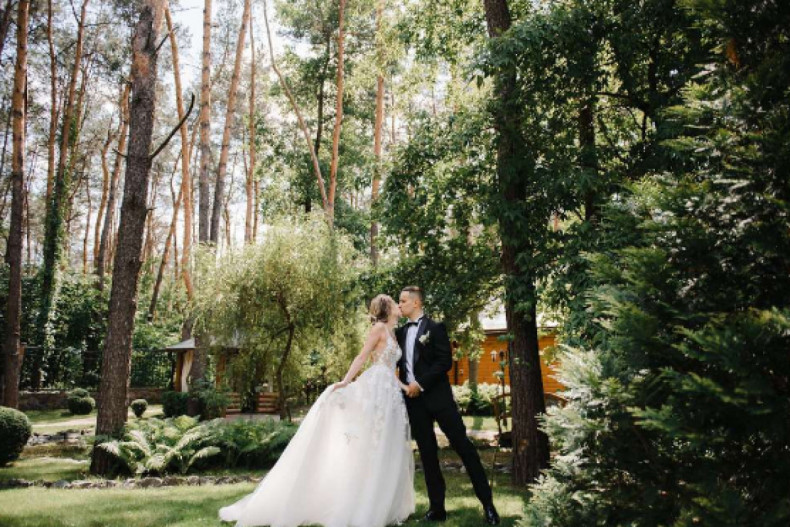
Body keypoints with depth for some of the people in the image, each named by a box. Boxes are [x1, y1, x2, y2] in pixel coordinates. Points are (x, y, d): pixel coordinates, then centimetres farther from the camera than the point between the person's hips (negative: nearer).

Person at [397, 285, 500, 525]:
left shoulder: (435, 328, -2)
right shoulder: (400, 332, 14)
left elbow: (445, 361, -11)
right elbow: (397, 361, 18)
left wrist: (421, 384, -15)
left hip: (437, 395, -5)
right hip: (413, 398, 5)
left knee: (462, 444, -4)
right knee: (427, 453, 7)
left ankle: (487, 503, 3)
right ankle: (437, 507, 14)